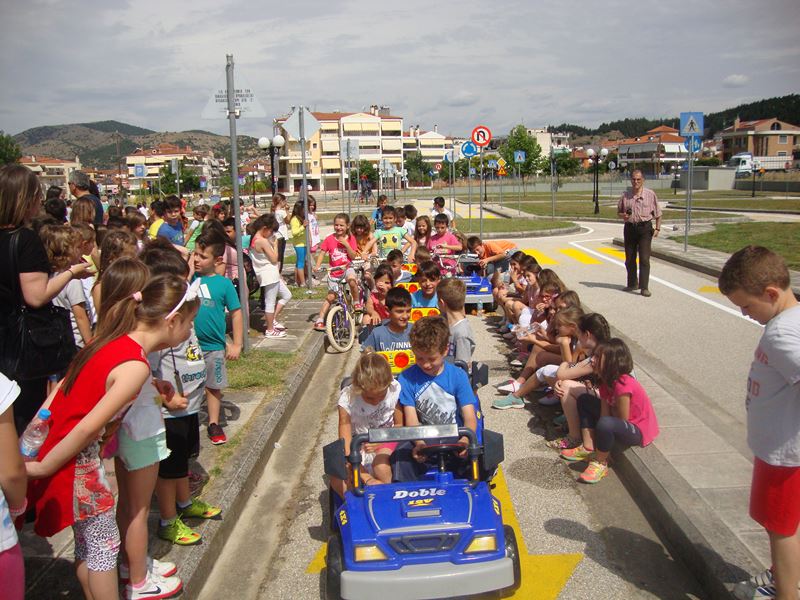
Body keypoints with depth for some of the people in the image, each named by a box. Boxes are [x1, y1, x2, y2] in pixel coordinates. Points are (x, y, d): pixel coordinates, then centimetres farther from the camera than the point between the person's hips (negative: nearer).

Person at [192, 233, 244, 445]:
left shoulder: (224, 284, -7)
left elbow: (236, 314, -2)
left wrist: (237, 344, -4)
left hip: (213, 346, -1)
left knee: (213, 386, 13)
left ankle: (214, 424, 28)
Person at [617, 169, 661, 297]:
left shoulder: (650, 194, 1)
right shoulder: (625, 195, 7)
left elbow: (657, 213, 7)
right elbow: (619, 211, 15)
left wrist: (657, 228, 0)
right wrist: (623, 215, -7)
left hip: (645, 228, -3)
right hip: (629, 228, 3)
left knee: (644, 259, -9)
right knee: (629, 259, 11)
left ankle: (644, 287, -7)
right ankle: (632, 283, 27)